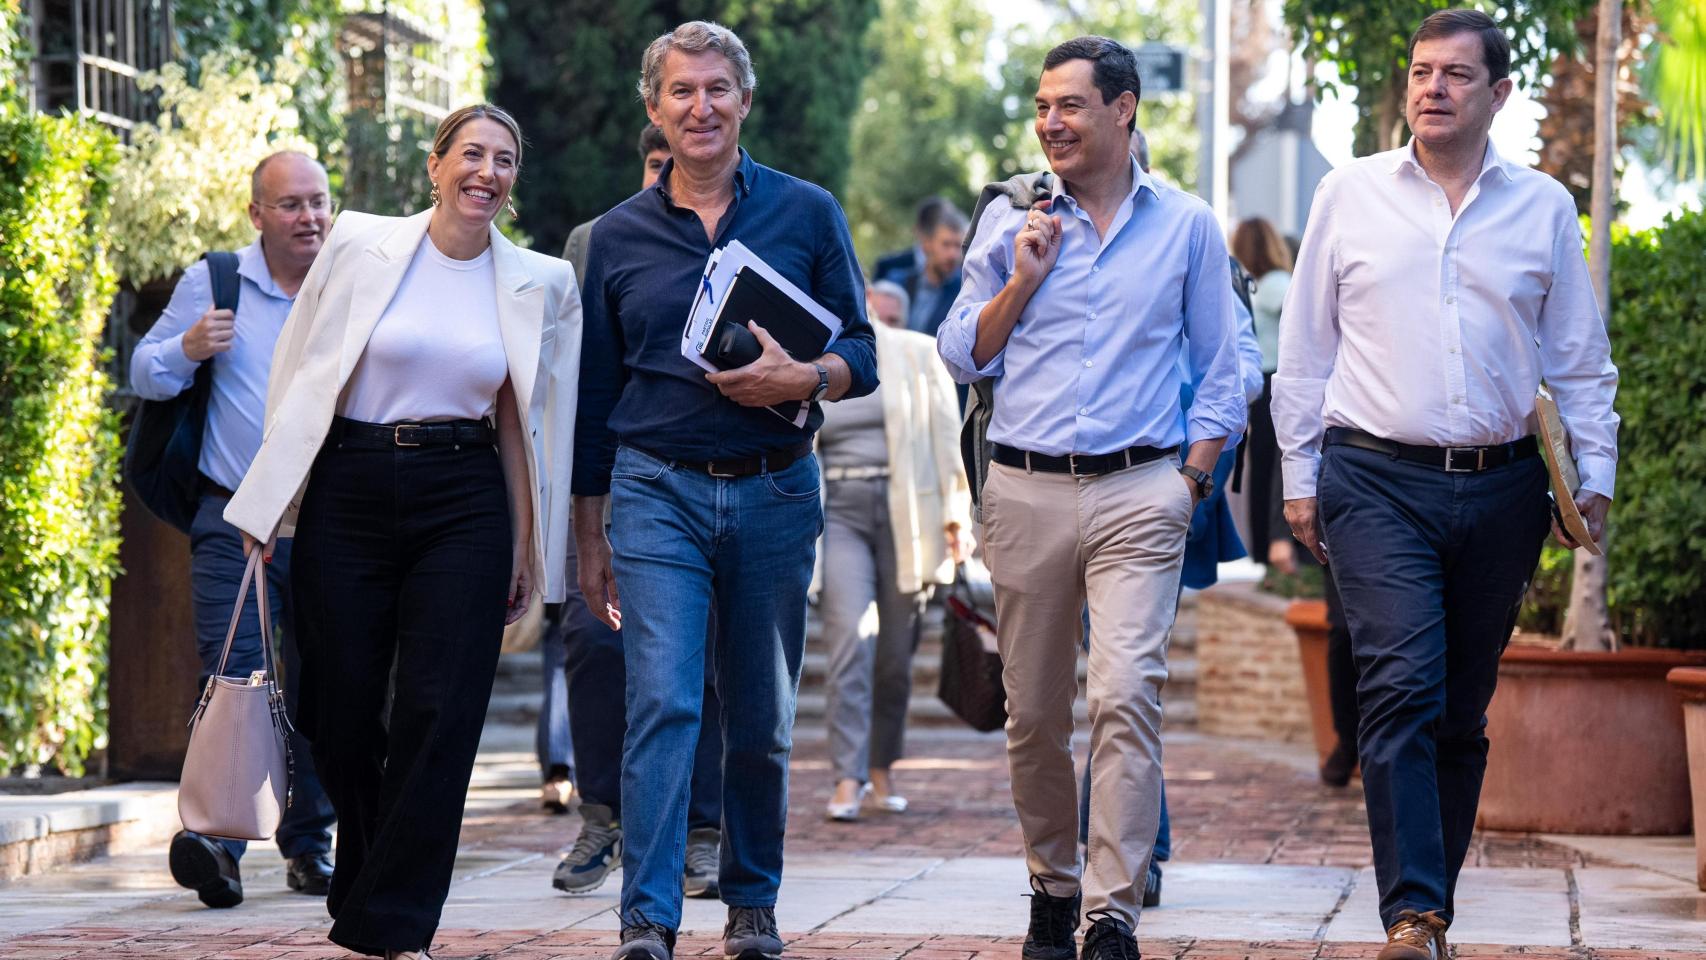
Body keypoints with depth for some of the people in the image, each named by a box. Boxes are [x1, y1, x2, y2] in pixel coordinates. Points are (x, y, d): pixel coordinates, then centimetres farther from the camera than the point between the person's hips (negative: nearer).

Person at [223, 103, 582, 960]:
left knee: (438, 715, -7)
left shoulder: (540, 283, 6)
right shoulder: (359, 245, 1)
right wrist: (276, 502, 4)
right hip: (349, 495, 0)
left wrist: (526, 549, 10)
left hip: (463, 506, 1)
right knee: (343, 712, 3)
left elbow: (520, 421, 12)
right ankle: (366, 882, 27)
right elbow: (301, 374, 6)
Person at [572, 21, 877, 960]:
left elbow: (860, 355, 5)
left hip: (775, 492, 1)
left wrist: (805, 378, -18)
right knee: (662, 704, -12)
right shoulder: (618, 236, 7)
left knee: (763, 720, 8)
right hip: (658, 490, -1)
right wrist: (589, 538, 10)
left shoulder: (807, 214, 5)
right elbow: (595, 399, 11)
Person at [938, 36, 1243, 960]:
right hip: (1025, 492, 2)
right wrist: (1021, 281, -4)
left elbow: (1218, 371, 12)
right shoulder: (1010, 220, 9)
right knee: (1033, 713, 7)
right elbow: (961, 355, 10)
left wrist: (1193, 481, 3)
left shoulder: (1186, 226, 7)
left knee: (1126, 697, -16)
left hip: (1137, 493, -2)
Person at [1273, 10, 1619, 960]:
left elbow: (1581, 360, 13)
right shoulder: (1351, 195, 6)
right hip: (1379, 480, -2)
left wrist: (1594, 477, 5)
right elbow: (1306, 348, 11)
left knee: (1463, 712, 7)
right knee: (1401, 687, -16)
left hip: (1501, 490, 2)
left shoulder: (1545, 207, 8)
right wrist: (1301, 476, 7)